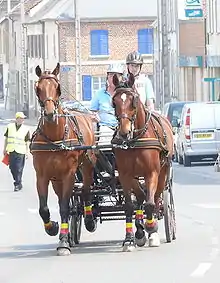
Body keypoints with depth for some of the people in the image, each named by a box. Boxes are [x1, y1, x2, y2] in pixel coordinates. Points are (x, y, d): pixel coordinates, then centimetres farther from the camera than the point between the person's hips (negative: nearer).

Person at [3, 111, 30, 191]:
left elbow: (27, 142, 2)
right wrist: (5, 149, 13)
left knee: (19, 169, -5)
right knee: (12, 168, 8)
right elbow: (6, 138, 13)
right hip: (11, 151, 3)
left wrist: (27, 152, -3)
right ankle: (18, 182, 26)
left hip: (20, 152, -3)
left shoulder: (25, 129, -1)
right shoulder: (10, 127, 5)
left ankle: (17, 184, 3)